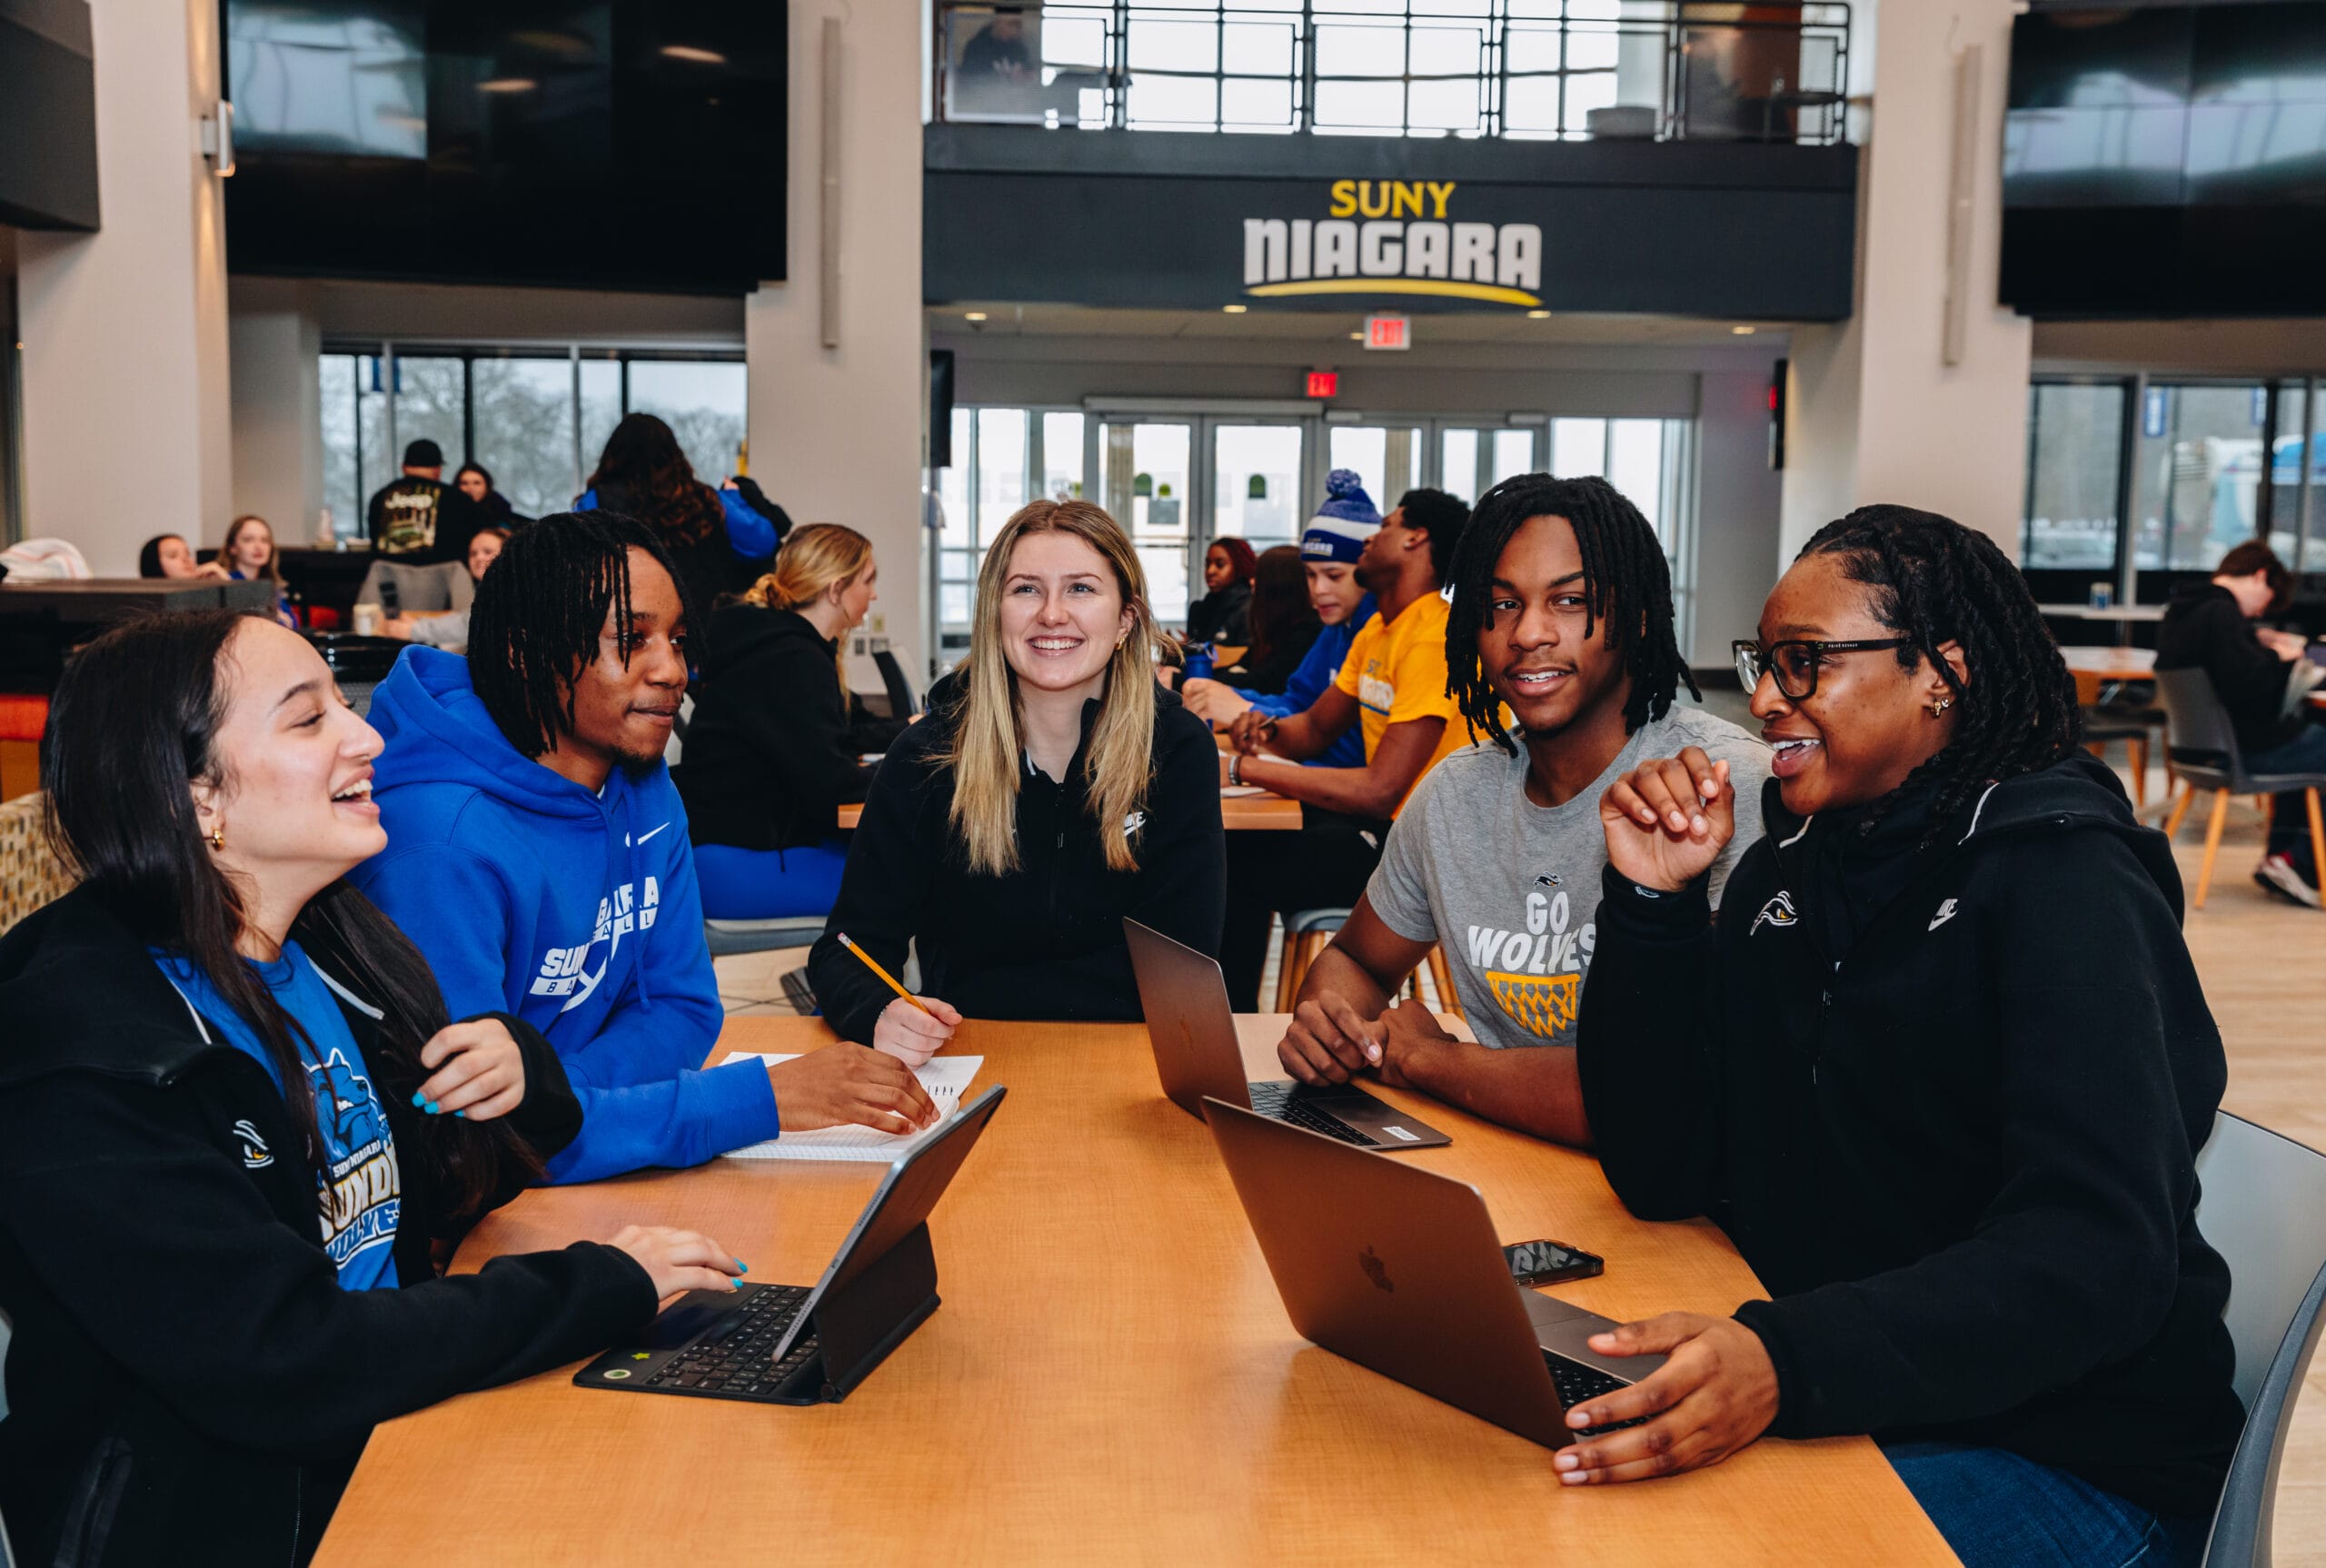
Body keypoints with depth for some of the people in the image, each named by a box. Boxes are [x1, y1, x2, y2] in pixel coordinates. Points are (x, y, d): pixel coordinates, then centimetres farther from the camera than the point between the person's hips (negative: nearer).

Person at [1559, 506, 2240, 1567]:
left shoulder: (2063, 883, -13)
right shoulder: (1786, 871, 6)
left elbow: (2098, 1257, -26)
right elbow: (1663, 1176, 1)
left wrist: (1790, 1362, -41)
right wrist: (1654, 903, -10)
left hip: (2069, 1461, -5)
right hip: (1841, 1407, 6)